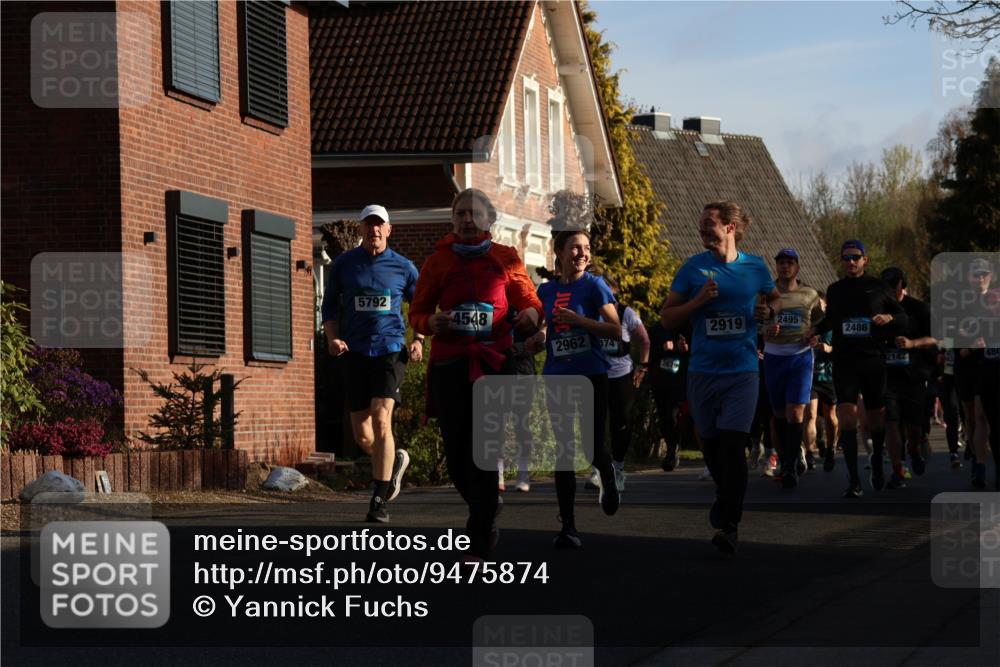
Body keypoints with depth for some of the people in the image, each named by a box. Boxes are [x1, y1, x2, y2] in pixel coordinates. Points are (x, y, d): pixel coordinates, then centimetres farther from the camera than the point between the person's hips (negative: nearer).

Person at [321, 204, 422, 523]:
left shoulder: (403, 267, 4)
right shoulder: (343, 264, 6)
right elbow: (329, 305, 13)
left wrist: (419, 340, 1)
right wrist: (332, 338, -3)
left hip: (390, 350, -2)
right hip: (355, 352, 2)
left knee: (380, 420, -18)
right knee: (362, 436, 3)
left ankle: (379, 500, -11)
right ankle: (395, 460, 36)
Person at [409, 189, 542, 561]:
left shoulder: (506, 260, 7)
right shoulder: (438, 262, 9)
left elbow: (530, 302, 14)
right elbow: (417, 311, 13)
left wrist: (531, 315, -11)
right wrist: (431, 322, -10)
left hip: (494, 364, -2)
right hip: (449, 365, 2)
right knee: (456, 455, 0)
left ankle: (480, 545, -10)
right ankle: (486, 506, 31)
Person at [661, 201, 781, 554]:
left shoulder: (755, 267, 3)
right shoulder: (694, 267, 1)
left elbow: (775, 298, 22)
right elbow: (667, 317, 3)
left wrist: (769, 310, -1)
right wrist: (698, 301, -13)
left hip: (742, 370, -1)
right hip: (703, 371, 1)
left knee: (732, 445, -13)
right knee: (712, 446, 9)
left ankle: (728, 524, -8)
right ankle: (726, 505, 32)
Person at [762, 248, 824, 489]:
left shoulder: (809, 295, 6)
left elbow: (820, 323, 17)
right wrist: (767, 330, -17)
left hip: (801, 356, -1)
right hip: (774, 357, 2)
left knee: (795, 413, -12)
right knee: (779, 413, 7)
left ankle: (791, 467, -12)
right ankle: (785, 462, 20)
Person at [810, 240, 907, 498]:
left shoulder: (878, 288, 3)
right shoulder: (834, 290, 10)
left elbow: (903, 317, 9)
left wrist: (889, 318, -12)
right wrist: (817, 330, 8)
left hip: (873, 360, -1)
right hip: (844, 361, 1)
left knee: (875, 419, 8)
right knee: (847, 417, -14)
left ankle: (877, 462, 38)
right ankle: (853, 480, -14)